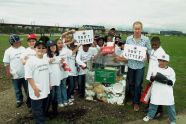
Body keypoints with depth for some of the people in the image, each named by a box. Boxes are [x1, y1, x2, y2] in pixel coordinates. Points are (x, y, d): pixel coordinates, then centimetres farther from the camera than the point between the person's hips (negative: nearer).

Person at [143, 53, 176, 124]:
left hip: (167, 92, -1)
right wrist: (153, 77, -20)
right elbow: (151, 79, 2)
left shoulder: (171, 70, -1)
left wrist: (165, 80, -22)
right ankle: (150, 115, 32)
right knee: (153, 103, 11)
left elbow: (172, 82, -4)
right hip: (156, 91, 1)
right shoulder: (155, 69, 3)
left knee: (170, 106, 6)